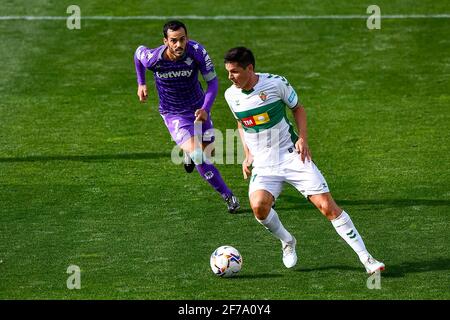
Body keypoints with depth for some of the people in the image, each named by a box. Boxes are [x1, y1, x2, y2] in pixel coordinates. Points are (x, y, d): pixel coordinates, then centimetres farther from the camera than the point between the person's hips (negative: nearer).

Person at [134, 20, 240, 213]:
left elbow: (212, 81, -16)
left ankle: (188, 152, 52)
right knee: (198, 156, -18)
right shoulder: (153, 58, -26)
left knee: (208, 150, 13)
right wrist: (141, 84, 6)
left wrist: (205, 109, -29)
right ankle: (228, 196, -5)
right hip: (173, 114, -2)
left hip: (198, 106, 2)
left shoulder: (197, 51, -25)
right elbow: (139, 52, 0)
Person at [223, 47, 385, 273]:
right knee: (259, 206, -27)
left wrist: (303, 138, -8)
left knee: (327, 206, -10)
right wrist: (247, 154, 9)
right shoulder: (231, 95, -1)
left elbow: (297, 108, 6)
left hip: (292, 156, -2)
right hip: (263, 165, 2)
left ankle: (366, 258, -1)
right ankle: (287, 242, 5)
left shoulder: (276, 83, -11)